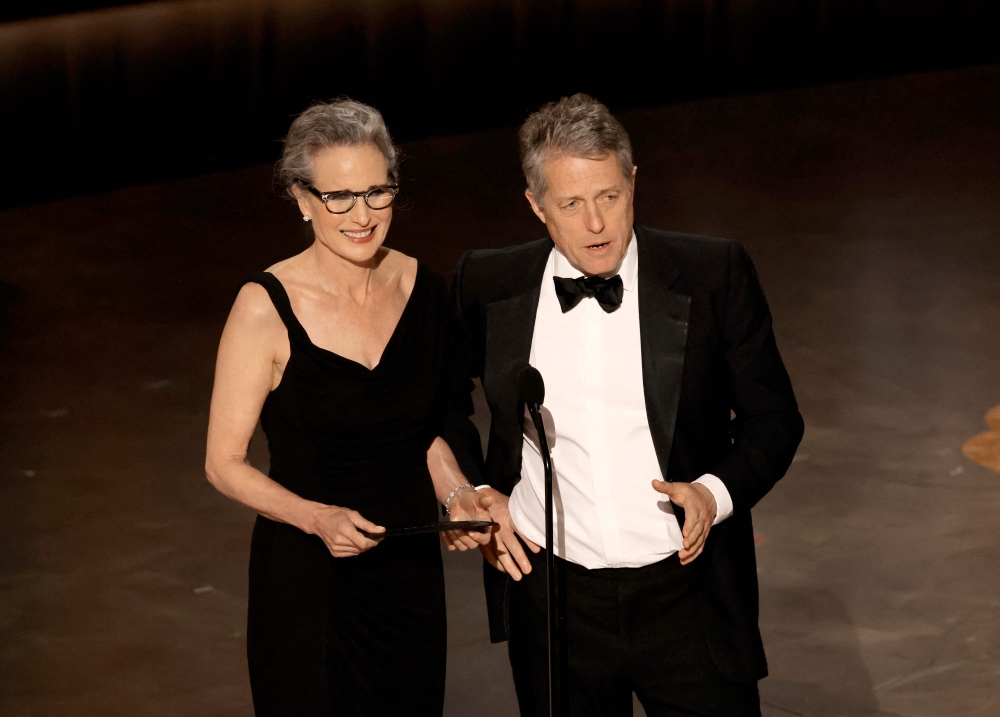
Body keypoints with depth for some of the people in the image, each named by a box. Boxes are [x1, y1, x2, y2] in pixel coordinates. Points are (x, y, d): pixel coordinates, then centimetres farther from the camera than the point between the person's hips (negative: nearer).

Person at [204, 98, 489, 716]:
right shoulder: (267, 306, -15)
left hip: (410, 569, 4)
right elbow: (226, 463, -10)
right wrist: (318, 518, -24)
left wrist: (457, 495, -5)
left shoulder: (424, 289, -2)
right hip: (305, 575, -4)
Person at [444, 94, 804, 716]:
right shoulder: (489, 286, -1)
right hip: (551, 590, 2)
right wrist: (474, 491, 3)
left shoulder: (714, 275, -6)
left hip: (689, 592, -1)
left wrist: (717, 492, -15)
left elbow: (773, 418, 2)